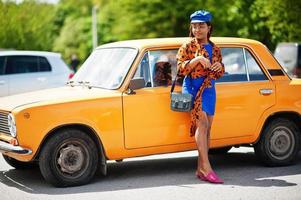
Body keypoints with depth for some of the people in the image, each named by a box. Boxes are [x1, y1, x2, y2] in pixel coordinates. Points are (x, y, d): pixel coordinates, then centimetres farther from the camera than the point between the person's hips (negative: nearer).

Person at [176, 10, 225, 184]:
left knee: (207, 128, 2)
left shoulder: (214, 49, 13)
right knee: (202, 123, -20)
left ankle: (201, 169, 7)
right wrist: (197, 59, -21)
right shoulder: (187, 46, 0)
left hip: (209, 89, 5)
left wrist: (219, 67, -4)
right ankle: (207, 168, -25)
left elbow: (219, 74, 19)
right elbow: (181, 68, -9)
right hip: (192, 87, -5)